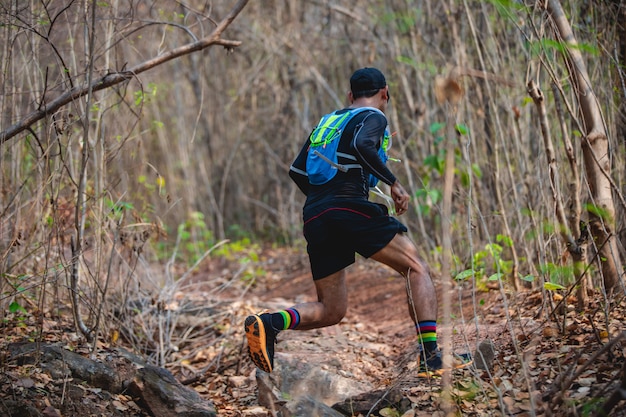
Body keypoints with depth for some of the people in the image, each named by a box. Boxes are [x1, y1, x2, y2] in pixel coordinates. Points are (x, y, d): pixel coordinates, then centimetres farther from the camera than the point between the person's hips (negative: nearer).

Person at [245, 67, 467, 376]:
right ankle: (430, 356, -9)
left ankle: (269, 322, -14)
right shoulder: (374, 117, 8)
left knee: (331, 311, 11)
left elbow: (296, 171, 21)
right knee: (416, 269, 6)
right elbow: (362, 146, -15)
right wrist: (393, 183, -10)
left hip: (314, 219, 6)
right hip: (352, 208, -6)